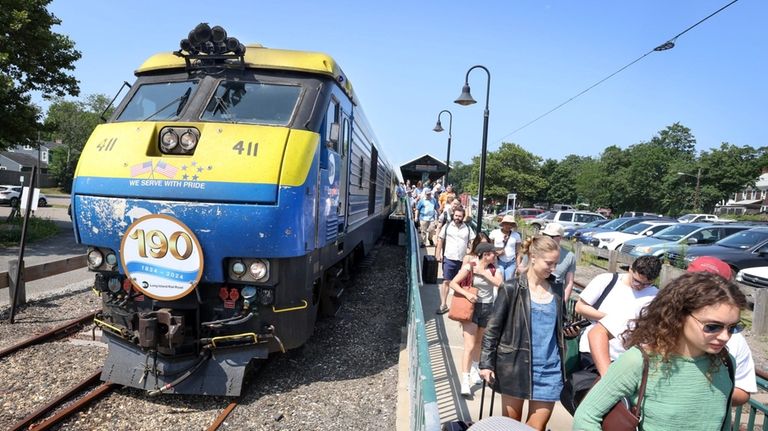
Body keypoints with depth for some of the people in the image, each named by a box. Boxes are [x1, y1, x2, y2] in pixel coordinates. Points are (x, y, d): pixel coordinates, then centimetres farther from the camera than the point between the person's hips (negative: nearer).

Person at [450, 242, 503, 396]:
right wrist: (467, 293, -27)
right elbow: (453, 283, -14)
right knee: (469, 345, -9)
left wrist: (484, 273, -19)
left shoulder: (493, 269, 1)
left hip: (487, 308, 5)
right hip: (471, 307, -5)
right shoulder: (470, 267, -12)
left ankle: (473, 368, 43)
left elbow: (500, 284, -16)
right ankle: (465, 380, -5)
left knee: (480, 343, 20)